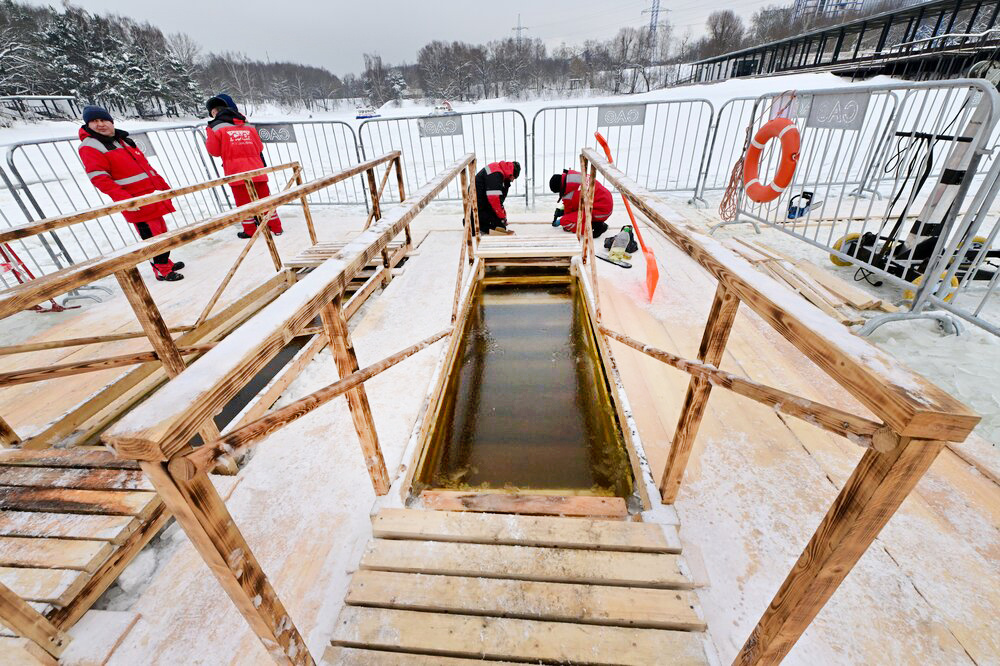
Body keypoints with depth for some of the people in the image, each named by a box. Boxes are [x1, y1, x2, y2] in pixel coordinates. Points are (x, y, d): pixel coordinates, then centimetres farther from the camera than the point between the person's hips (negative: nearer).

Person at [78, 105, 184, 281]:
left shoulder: (123, 141, 18)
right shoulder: (90, 147, -5)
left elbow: (145, 166, 23)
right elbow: (99, 178, -14)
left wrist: (164, 186, 19)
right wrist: (123, 199, -24)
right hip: (136, 204, -8)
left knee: (161, 232, 15)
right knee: (152, 237, -7)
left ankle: (165, 262, 29)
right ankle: (162, 270, 2)